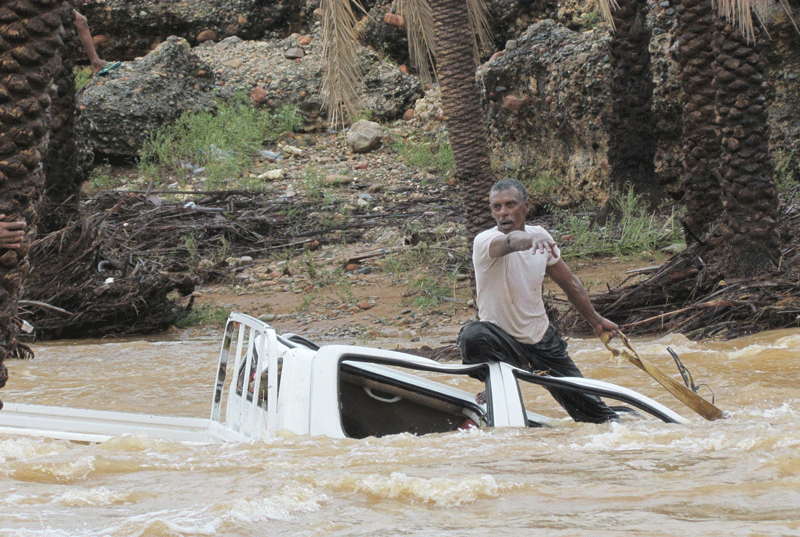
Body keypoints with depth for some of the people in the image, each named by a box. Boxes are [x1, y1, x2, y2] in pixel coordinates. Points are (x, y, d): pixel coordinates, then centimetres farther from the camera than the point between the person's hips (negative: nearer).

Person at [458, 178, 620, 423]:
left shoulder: (540, 236, -1)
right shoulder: (485, 242, -20)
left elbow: (569, 282, 14)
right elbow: (508, 242, -46)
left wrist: (595, 320, 22)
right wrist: (530, 240, -68)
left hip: (543, 341, 4)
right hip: (502, 338, -4)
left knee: (588, 408, 4)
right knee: (472, 336, -37)